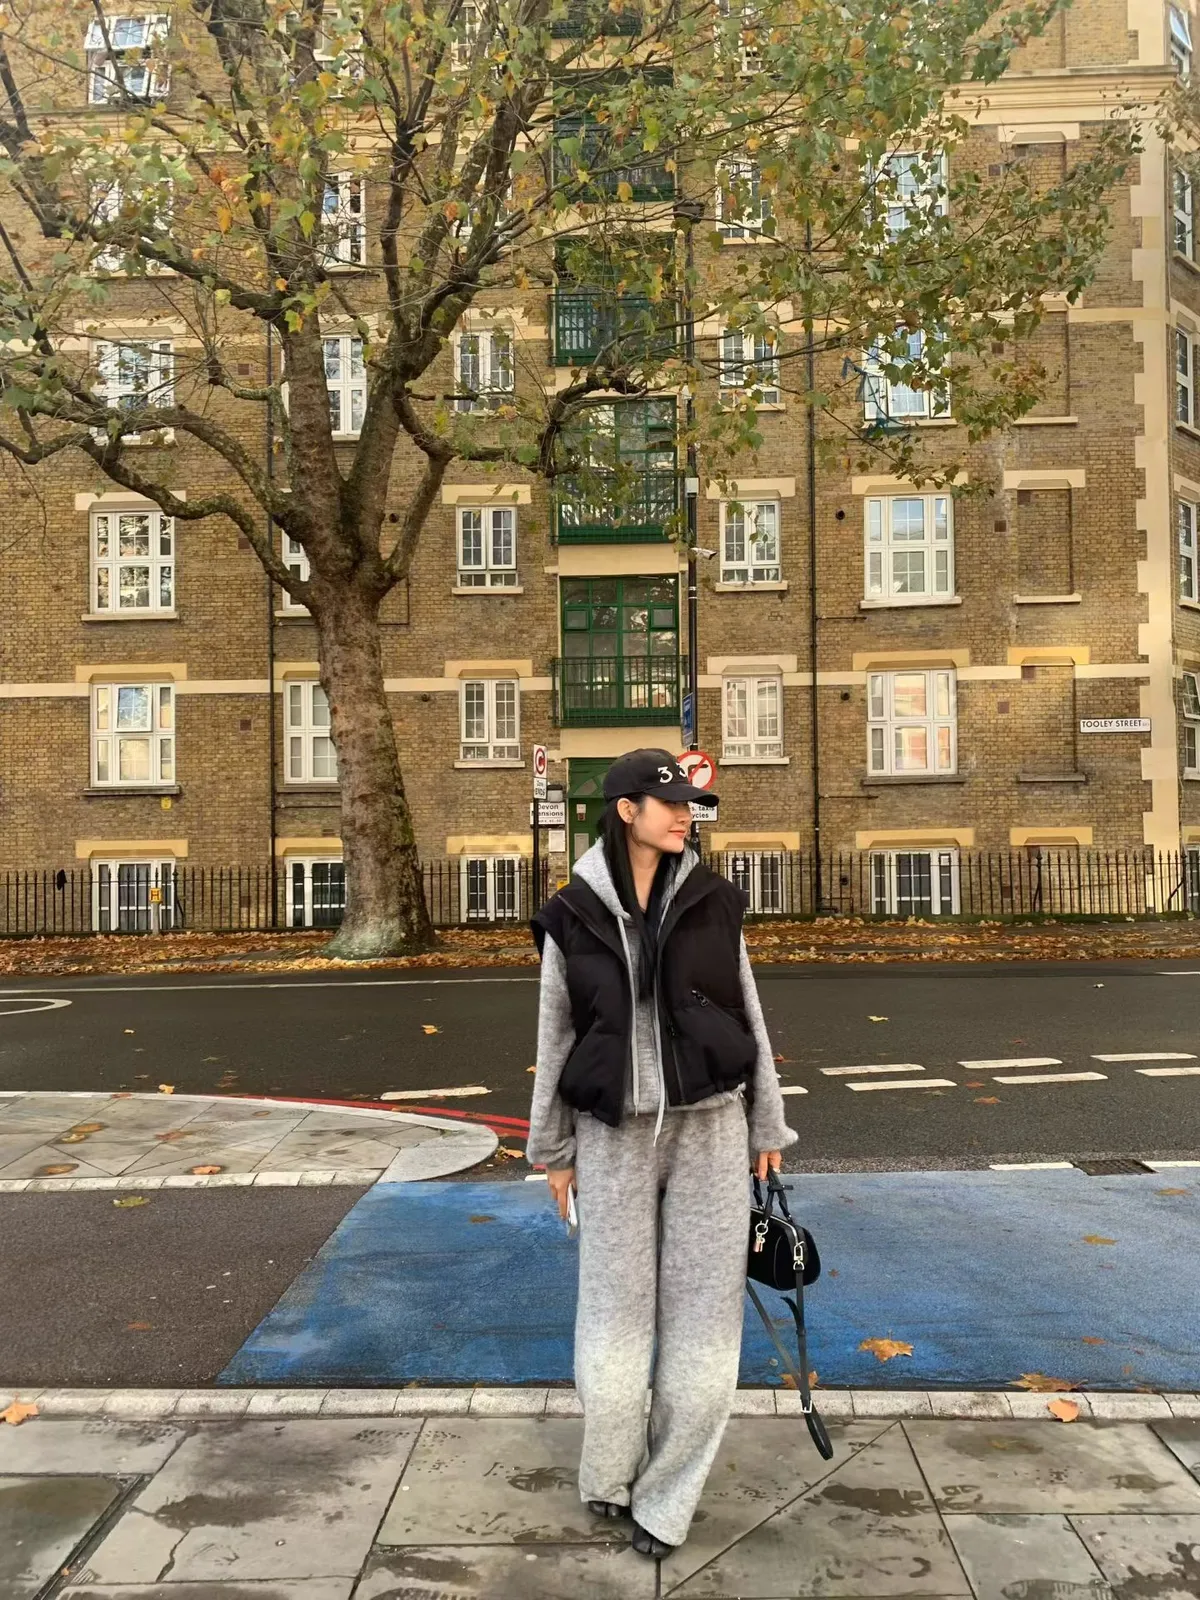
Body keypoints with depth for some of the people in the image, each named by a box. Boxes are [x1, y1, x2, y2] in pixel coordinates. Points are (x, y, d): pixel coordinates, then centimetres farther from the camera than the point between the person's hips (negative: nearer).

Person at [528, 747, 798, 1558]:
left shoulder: (712, 901, -1)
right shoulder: (574, 914, -4)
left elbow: (748, 1015, 5)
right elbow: (556, 1036, 3)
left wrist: (766, 1124, 7)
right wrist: (553, 1149, 7)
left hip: (709, 1125, 1)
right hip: (614, 1131, -1)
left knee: (703, 1309, 6)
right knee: (616, 1306, 8)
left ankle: (666, 1500, 25)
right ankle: (609, 1476, 34)